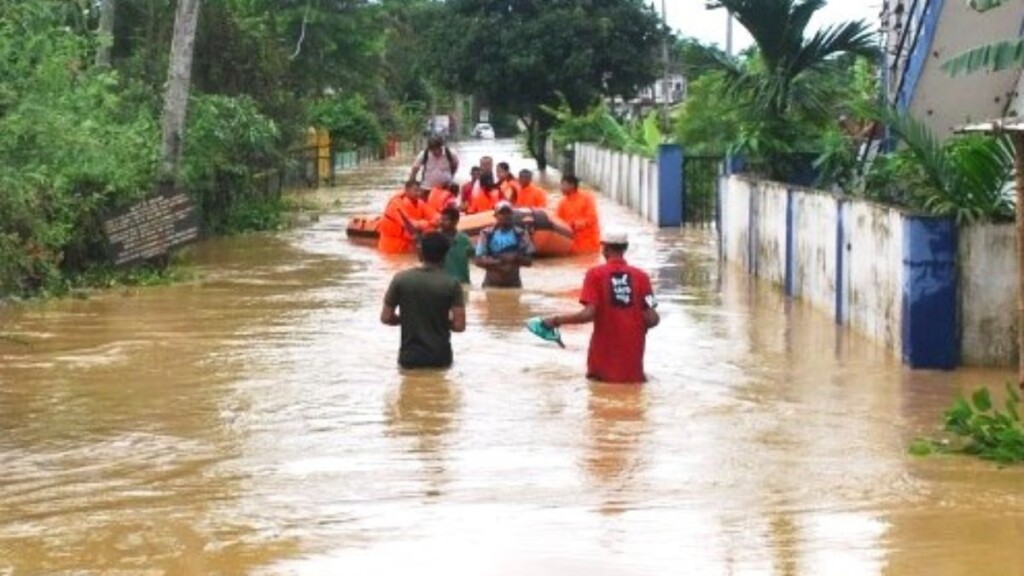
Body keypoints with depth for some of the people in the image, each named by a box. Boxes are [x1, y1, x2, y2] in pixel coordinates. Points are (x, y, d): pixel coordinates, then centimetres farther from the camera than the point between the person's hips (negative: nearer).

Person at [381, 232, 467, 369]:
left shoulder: (401, 279, -5)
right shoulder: (451, 284, -8)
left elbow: (386, 318, -1)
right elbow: (459, 325, -10)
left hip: (410, 357, 0)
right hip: (440, 358, 0)